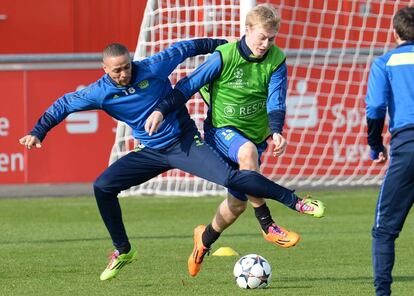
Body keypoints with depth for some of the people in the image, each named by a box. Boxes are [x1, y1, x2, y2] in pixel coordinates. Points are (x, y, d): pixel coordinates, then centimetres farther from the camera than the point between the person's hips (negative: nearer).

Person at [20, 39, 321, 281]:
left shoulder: (153, 67, -15)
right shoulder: (101, 92, -10)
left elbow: (184, 48, -1)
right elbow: (63, 105, 1)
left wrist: (223, 45, 5)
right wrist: (37, 133, -8)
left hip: (185, 143, -4)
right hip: (152, 152, 4)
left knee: (229, 177, -23)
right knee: (102, 187, -7)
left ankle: (294, 201, -17)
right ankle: (123, 251, 8)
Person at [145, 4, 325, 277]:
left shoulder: (276, 61, -8)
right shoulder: (224, 56, -16)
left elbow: (276, 102, -12)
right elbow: (189, 85, -10)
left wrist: (276, 132, -30)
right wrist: (161, 111, -19)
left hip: (255, 134, 4)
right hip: (221, 129, -4)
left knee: (237, 203, 8)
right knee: (247, 151, -39)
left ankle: (206, 238, 40)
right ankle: (267, 225, -32)